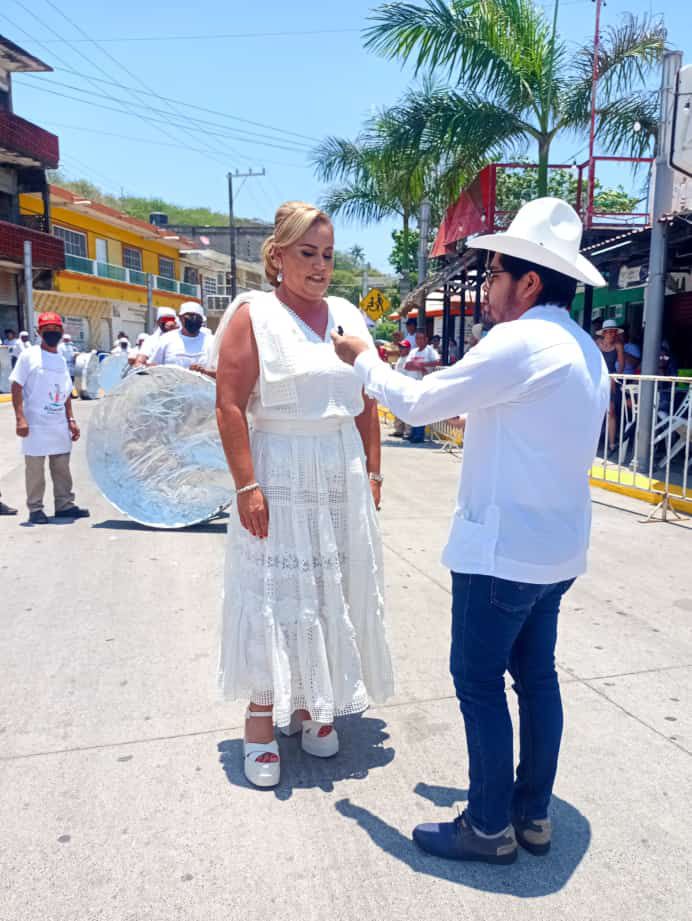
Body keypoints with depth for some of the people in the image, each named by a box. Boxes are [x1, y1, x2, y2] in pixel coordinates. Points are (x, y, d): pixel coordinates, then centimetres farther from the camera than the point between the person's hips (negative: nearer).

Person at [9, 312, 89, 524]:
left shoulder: (61, 360, 13)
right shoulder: (29, 356, -4)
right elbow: (17, 387, -8)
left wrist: (71, 420, 12)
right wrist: (20, 418, -16)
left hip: (60, 425, 6)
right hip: (36, 425, -5)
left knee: (62, 467, 11)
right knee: (35, 468, 2)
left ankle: (64, 504, 21)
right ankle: (35, 509, 12)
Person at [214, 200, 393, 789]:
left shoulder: (349, 317, 9)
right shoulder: (253, 315, -6)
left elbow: (367, 405, 12)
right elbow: (230, 406, -12)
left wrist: (372, 473, 9)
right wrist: (247, 486, -17)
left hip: (343, 478, 5)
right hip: (280, 478, -5)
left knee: (332, 592, 12)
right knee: (274, 595, 3)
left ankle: (312, 706, 30)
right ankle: (262, 721, 18)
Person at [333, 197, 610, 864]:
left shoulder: (520, 342, -18)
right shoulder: (584, 351, 11)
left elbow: (417, 404, -14)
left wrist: (362, 361, 2)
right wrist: (470, 411, 18)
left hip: (503, 548, -9)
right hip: (556, 546, 10)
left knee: (478, 681, 4)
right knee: (535, 675, 17)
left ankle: (490, 827, 20)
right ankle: (532, 815, 31)